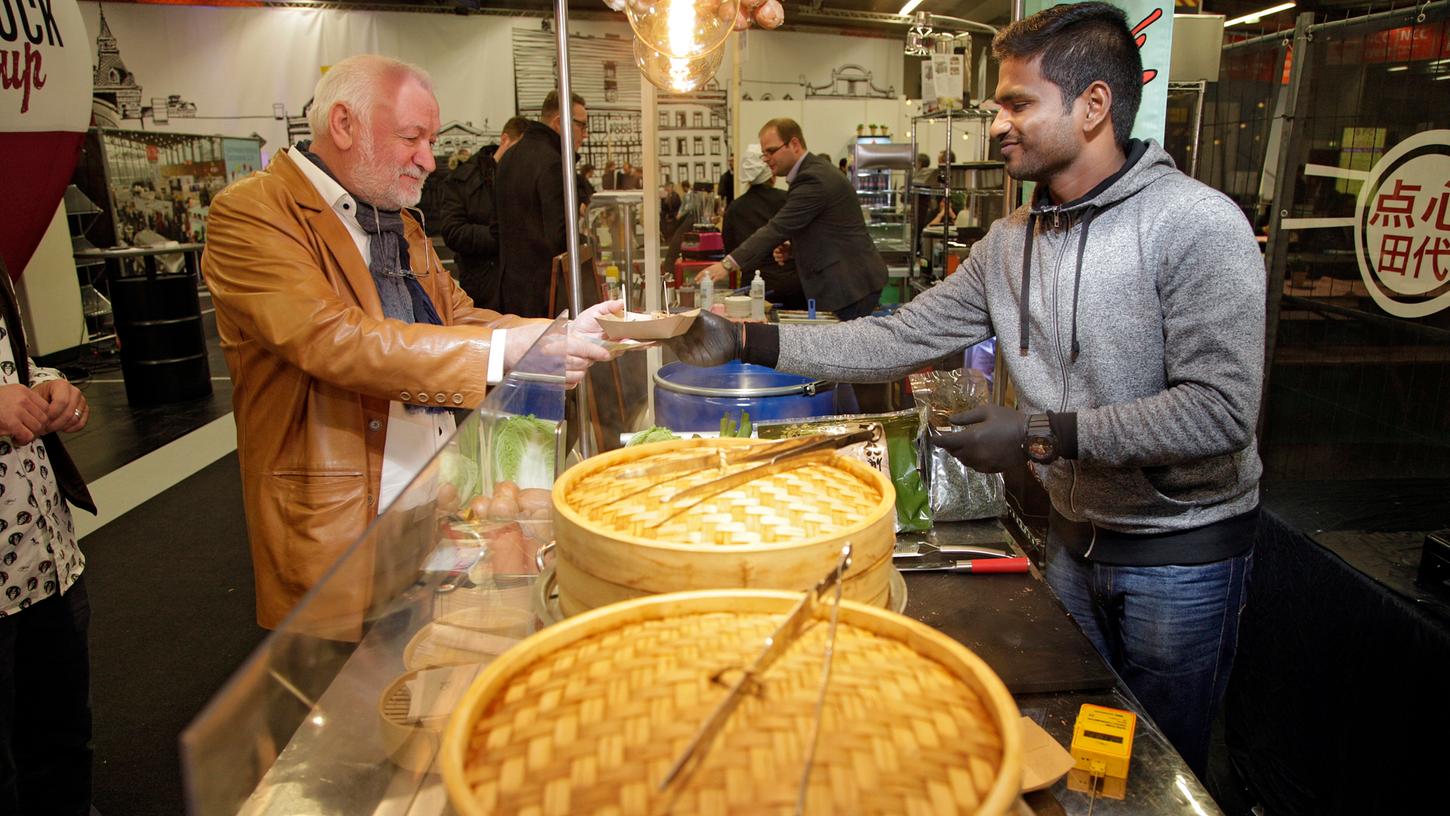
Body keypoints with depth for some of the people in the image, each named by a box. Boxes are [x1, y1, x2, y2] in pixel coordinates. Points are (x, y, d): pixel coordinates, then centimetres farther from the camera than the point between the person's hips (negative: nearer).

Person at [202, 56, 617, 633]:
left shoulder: (399, 225, 15)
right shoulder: (251, 214, -12)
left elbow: (459, 318, 13)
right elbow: (335, 340, -25)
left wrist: (560, 334, -5)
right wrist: (506, 349, -30)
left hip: (435, 497, 7)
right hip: (337, 526, -7)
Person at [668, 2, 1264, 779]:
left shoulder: (1197, 224, -20)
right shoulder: (1011, 241, -1)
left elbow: (1221, 411, -25)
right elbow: (901, 339, -3)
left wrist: (1041, 435, -27)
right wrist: (745, 341, -9)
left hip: (1184, 550, -5)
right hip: (1074, 533, 6)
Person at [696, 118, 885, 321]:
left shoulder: (814, 179, -18)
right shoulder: (814, 170, 14)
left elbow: (778, 228, -25)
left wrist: (728, 264, -28)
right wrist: (794, 249, 5)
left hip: (851, 285, -10)